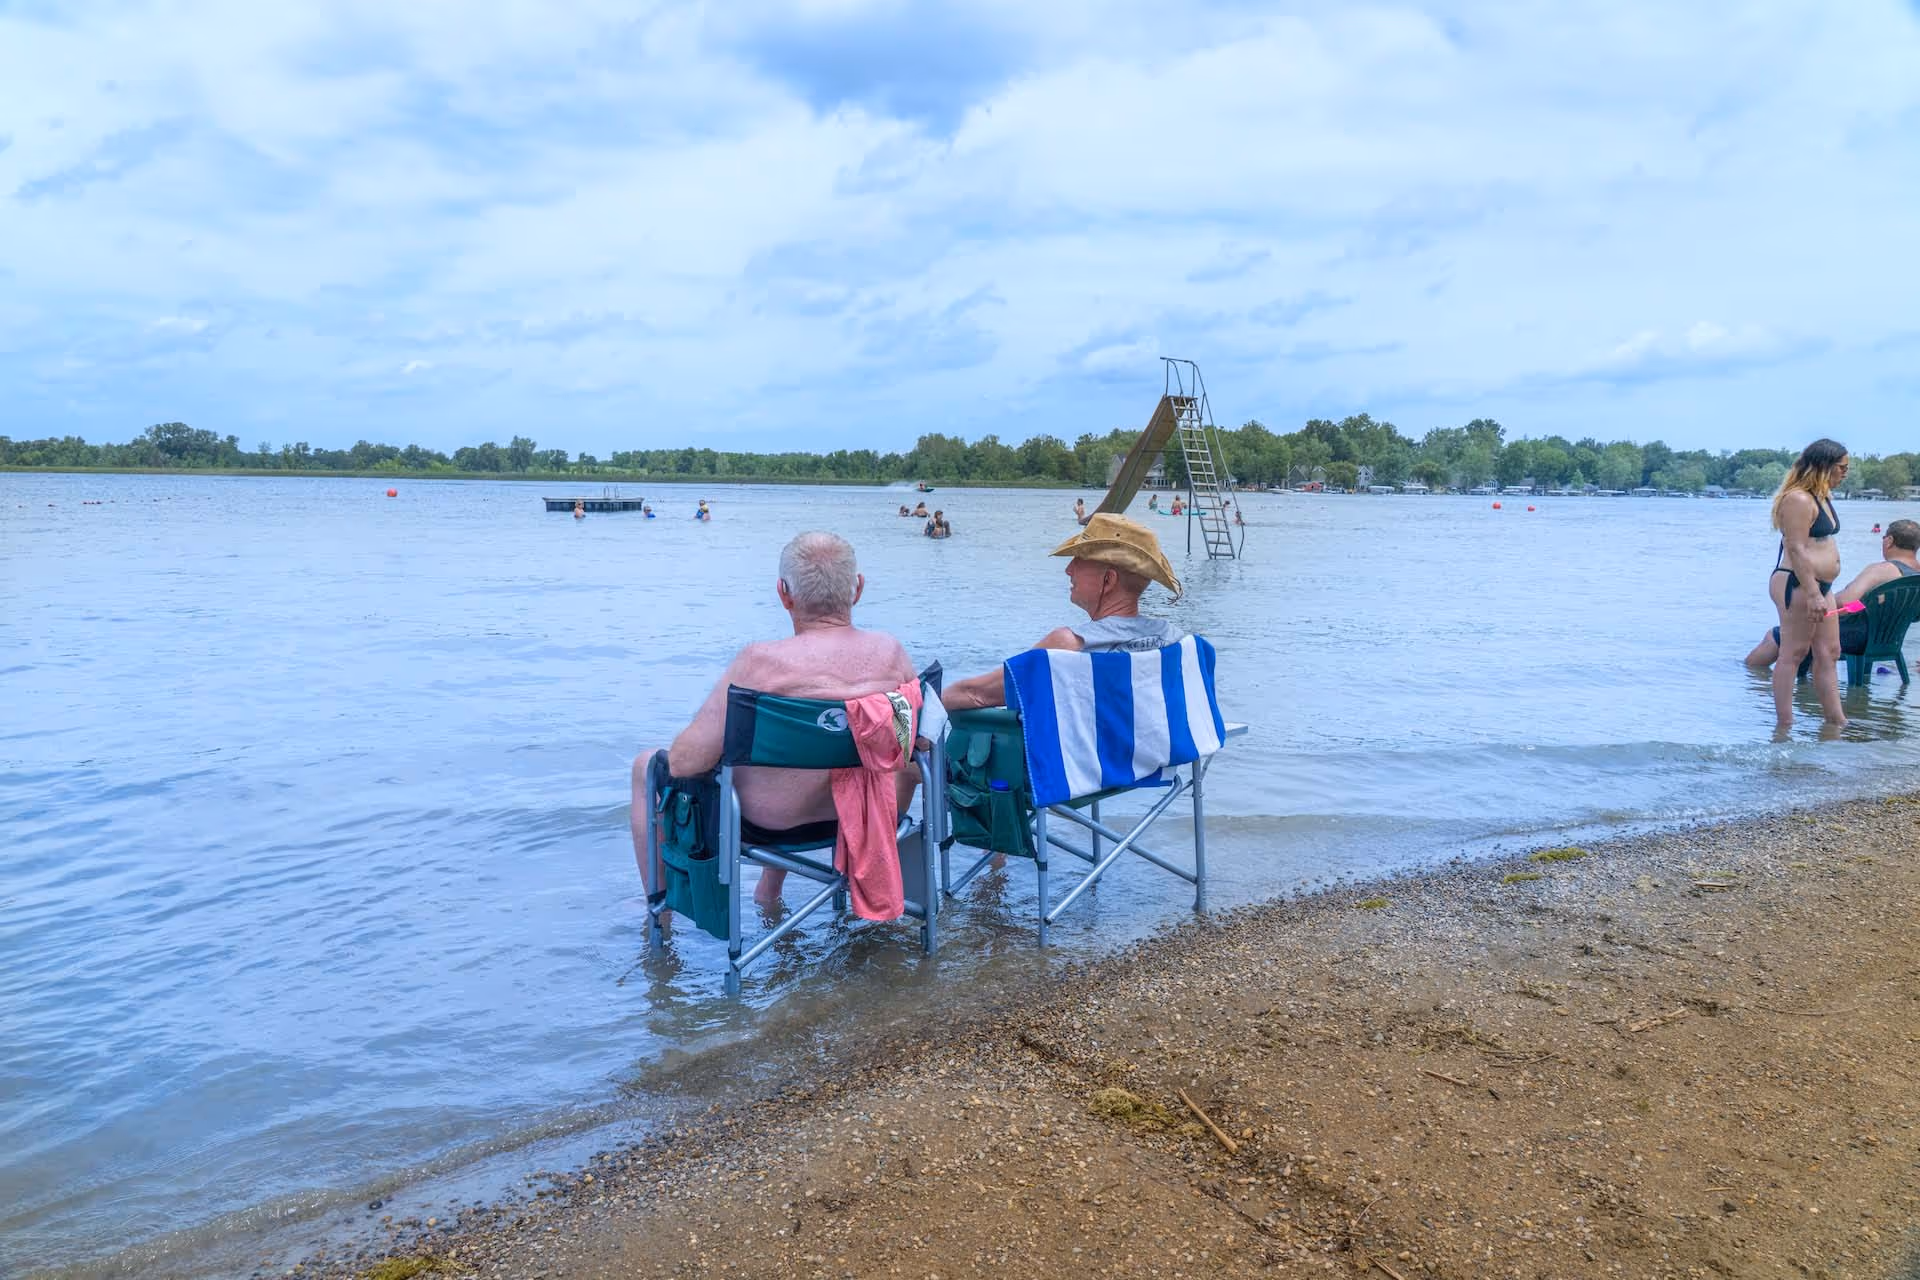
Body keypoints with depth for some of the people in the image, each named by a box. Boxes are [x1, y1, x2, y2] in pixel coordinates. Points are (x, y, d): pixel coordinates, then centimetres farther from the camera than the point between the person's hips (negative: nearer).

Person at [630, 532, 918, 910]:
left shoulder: (759, 665, -30)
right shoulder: (890, 651, -16)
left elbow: (684, 762, -26)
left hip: (762, 823, -5)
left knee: (647, 766, 22)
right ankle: (768, 894, 53)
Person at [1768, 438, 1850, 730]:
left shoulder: (1823, 496, 17)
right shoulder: (1799, 499, -15)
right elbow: (1796, 549, -21)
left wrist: (1820, 591, 22)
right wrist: (1812, 594, -25)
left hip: (1819, 585, 11)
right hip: (1797, 584, -11)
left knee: (1829, 653, 12)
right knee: (1794, 652, -7)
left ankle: (1836, 720, 18)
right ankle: (1784, 724, -3)